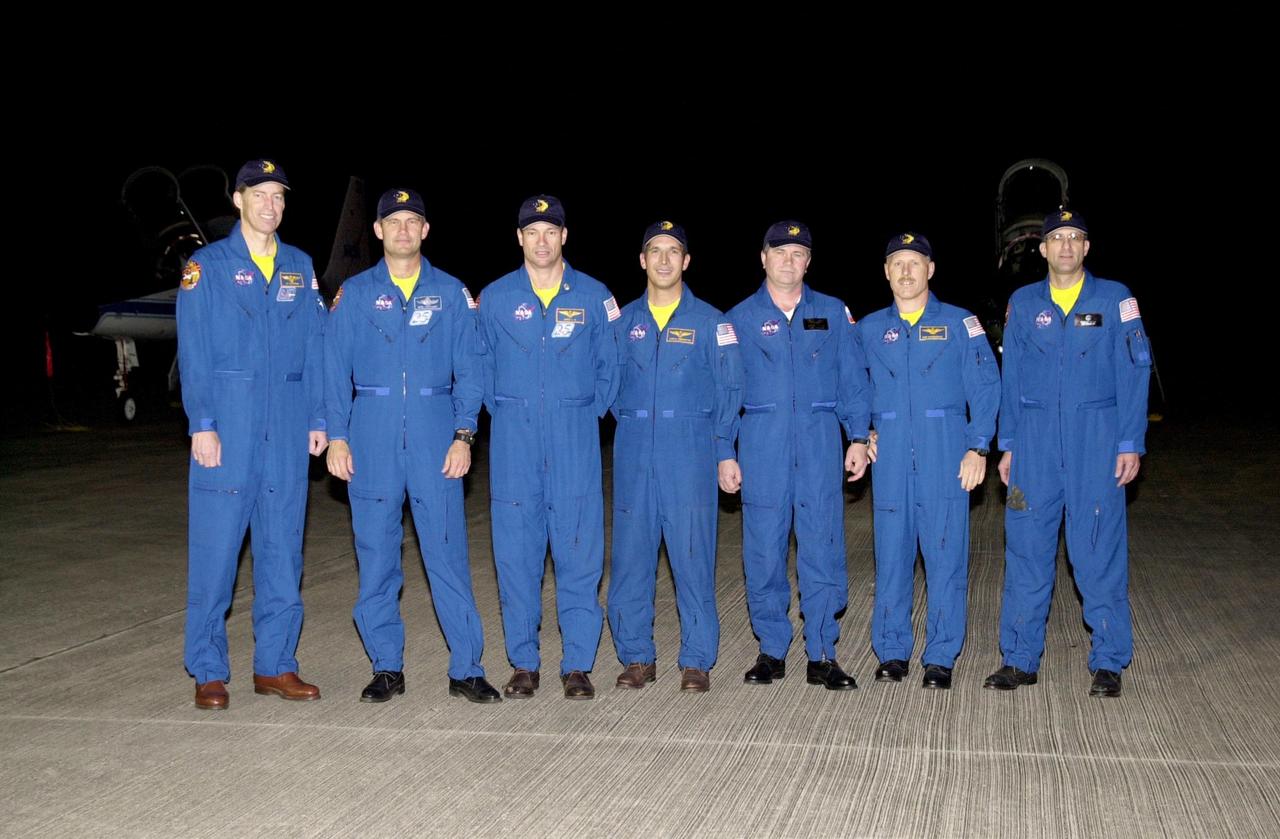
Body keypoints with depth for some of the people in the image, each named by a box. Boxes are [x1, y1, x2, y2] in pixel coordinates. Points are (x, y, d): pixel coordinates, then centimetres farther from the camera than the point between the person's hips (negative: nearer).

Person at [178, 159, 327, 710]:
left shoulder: (300, 267, 13)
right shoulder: (207, 265, 2)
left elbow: (314, 347, 12)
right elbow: (193, 351, -3)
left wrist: (318, 419, 6)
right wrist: (202, 425, -10)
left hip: (288, 426, 4)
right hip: (228, 420, -4)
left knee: (283, 546, 7)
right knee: (215, 545, -3)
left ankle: (275, 664, 16)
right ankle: (209, 671, 6)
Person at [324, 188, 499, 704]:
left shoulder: (451, 293, 8)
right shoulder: (354, 293, 9)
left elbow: (469, 370, 6)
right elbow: (336, 369, 7)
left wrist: (464, 436, -4)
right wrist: (336, 437, -1)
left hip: (435, 432, -1)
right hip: (372, 432, 1)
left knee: (447, 551, -4)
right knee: (375, 555, 3)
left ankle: (466, 669, 3)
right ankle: (386, 668, 14)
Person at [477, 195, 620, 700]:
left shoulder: (593, 296, 5)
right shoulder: (495, 298, 6)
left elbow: (609, 365, 13)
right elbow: (482, 366, 15)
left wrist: (588, 413, 8)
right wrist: (504, 413, 11)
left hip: (576, 440, 0)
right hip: (513, 441, 1)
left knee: (579, 550, -1)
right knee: (516, 552, 2)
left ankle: (577, 664, 8)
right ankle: (523, 663, 13)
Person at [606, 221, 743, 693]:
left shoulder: (710, 322, 3)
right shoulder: (623, 322, 10)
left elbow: (729, 392, 3)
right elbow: (610, 385, 17)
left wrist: (725, 452, -2)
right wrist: (633, 422, 7)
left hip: (690, 454, -2)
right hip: (633, 454, 3)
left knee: (692, 556, -3)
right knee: (630, 556, 3)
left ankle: (696, 662, 6)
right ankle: (637, 657, 14)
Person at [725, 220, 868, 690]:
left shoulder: (832, 313, 10)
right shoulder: (740, 318, 9)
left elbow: (853, 380, 10)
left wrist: (858, 438, 1)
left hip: (820, 444, 0)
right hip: (762, 445, 0)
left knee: (823, 549, -2)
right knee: (763, 551, 2)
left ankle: (822, 655, 6)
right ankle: (771, 651, 13)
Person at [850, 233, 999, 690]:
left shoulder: (959, 323, 4)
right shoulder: (868, 329, 11)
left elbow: (986, 387, 2)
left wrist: (978, 447, -6)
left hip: (946, 454, -2)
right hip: (890, 458, 2)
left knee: (946, 553, -1)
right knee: (891, 553, 3)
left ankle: (941, 657, 7)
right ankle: (892, 652, 14)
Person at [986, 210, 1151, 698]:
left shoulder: (1114, 299, 3)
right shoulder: (1023, 304, 9)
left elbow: (1133, 374, 1)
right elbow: (1011, 379, 12)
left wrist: (1130, 445, -6)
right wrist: (1007, 446, 8)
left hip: (1096, 438, -2)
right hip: (1035, 441, 2)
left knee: (1100, 550, -2)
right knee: (1026, 550, 2)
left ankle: (1108, 663, 8)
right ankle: (1020, 659, 11)